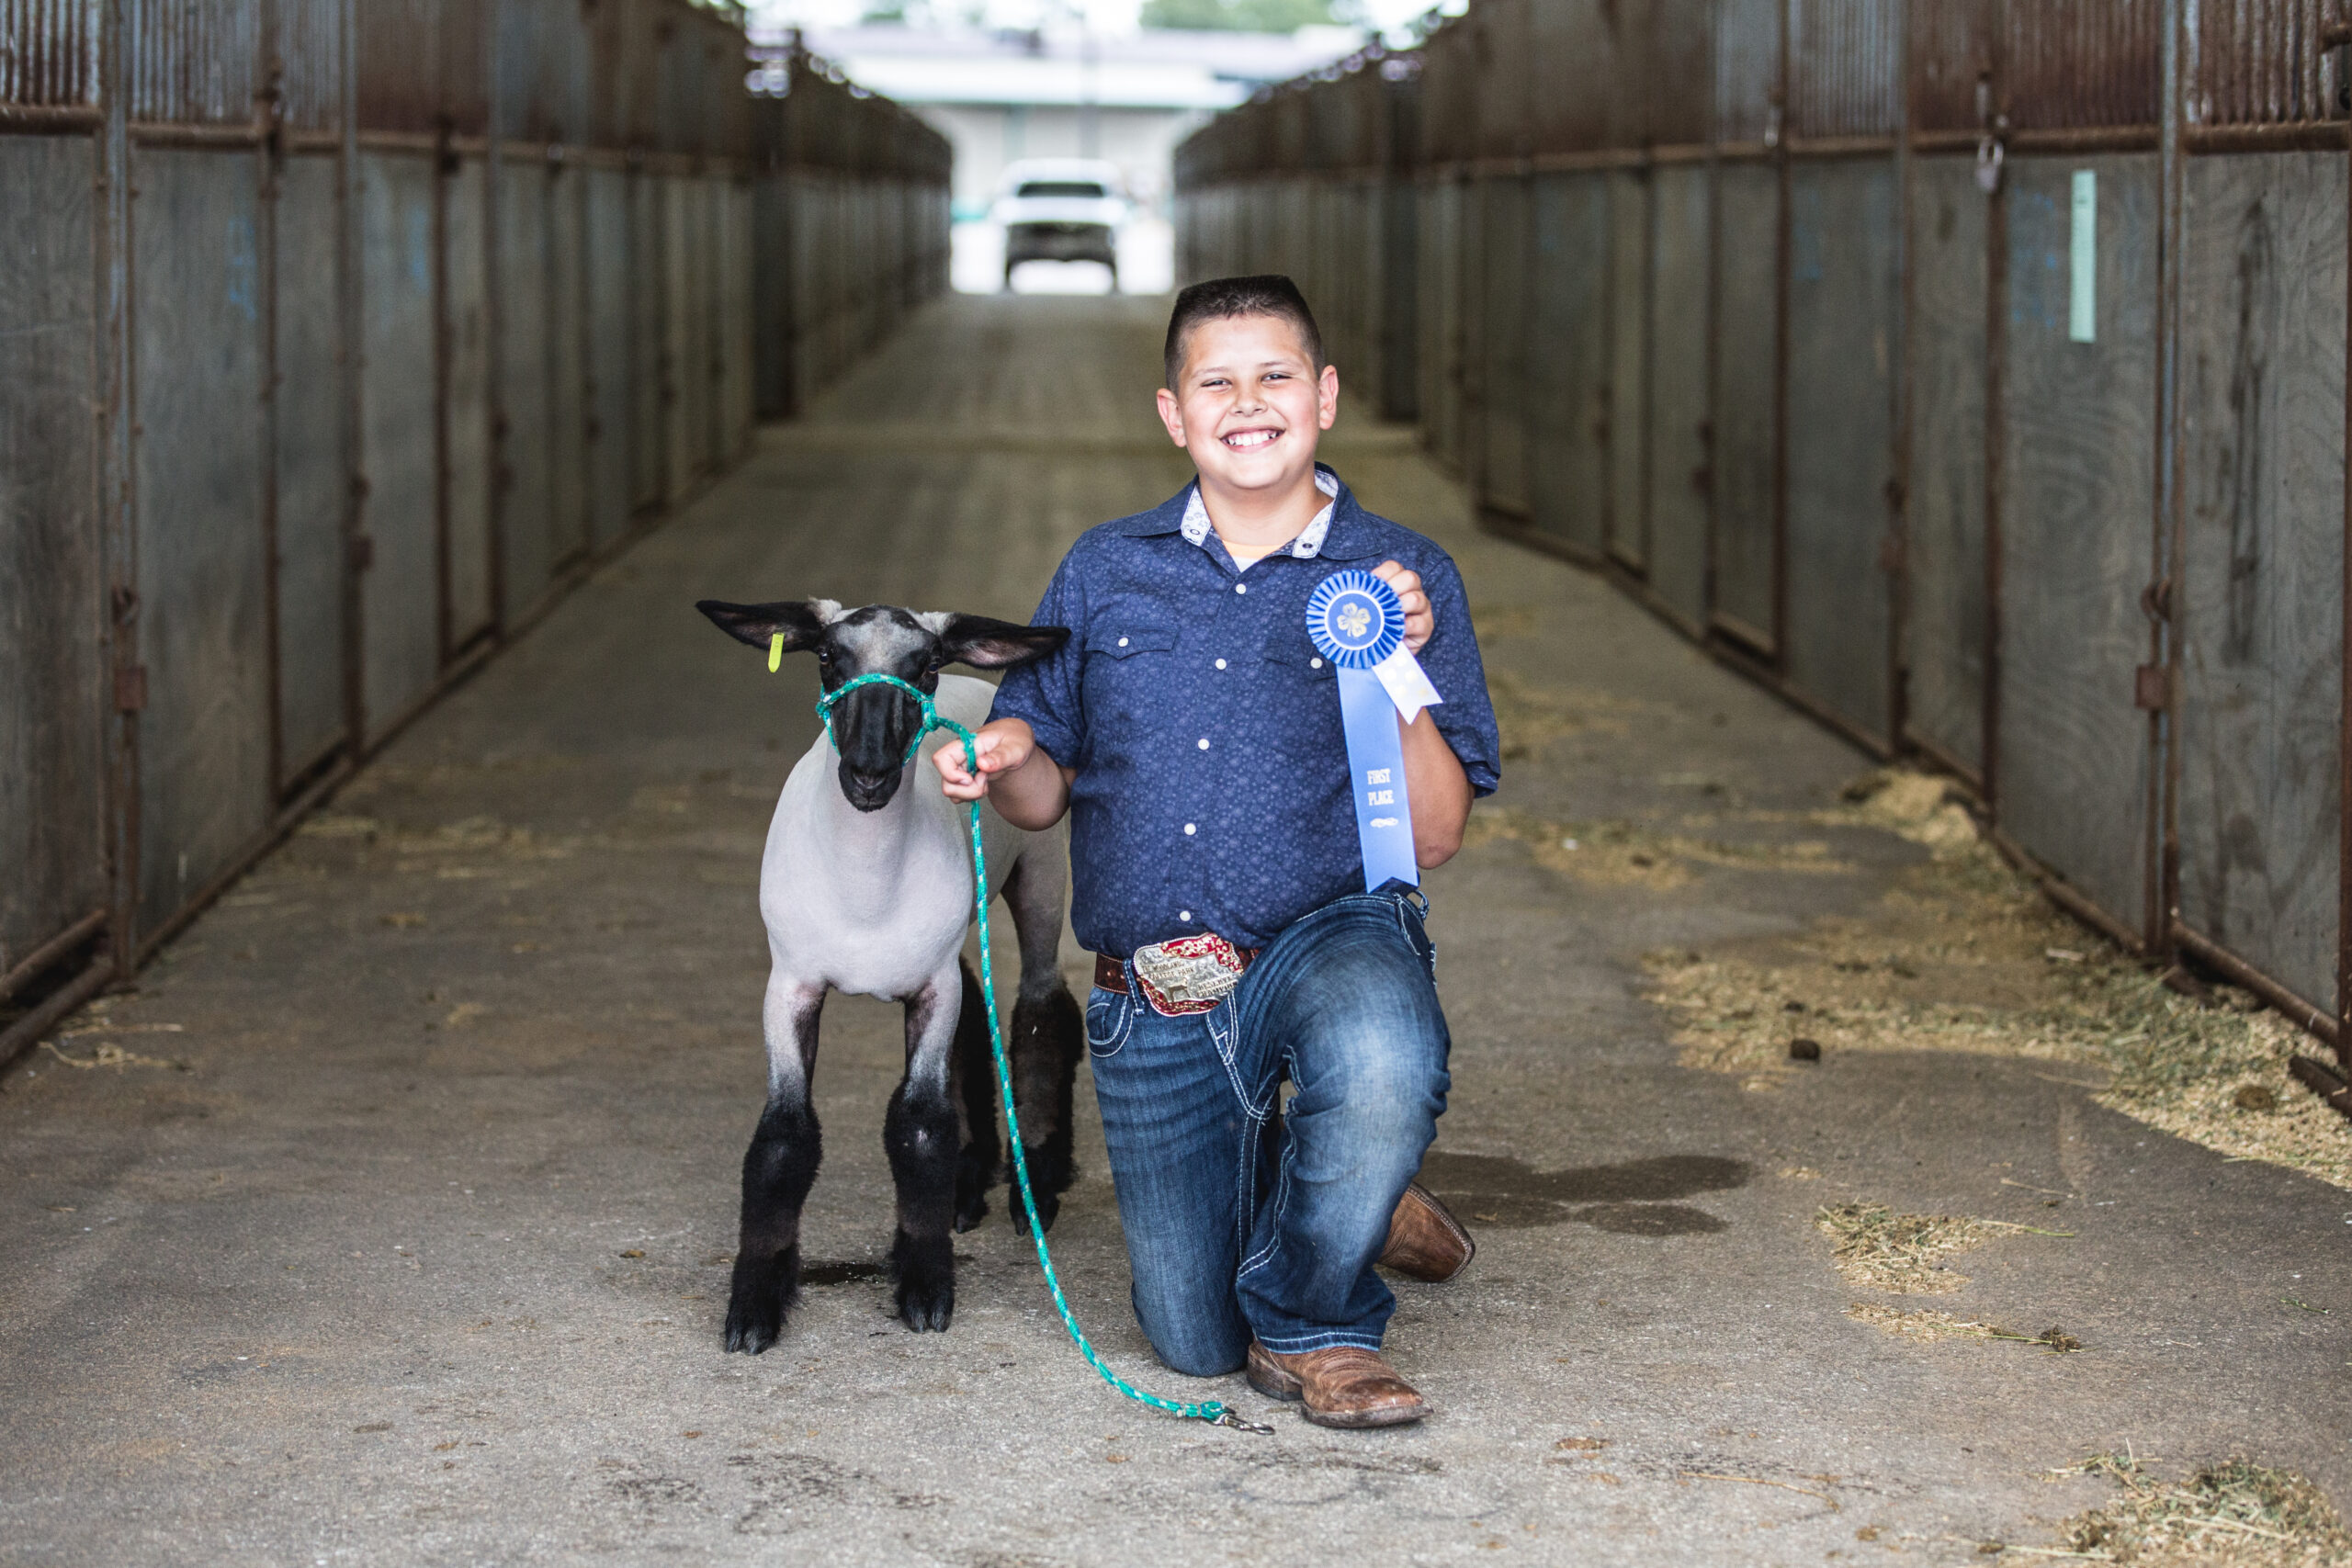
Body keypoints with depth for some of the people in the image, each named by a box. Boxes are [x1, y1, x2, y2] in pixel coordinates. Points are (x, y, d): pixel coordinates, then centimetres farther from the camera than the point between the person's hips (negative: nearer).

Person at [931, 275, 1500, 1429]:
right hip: (1155, 999, 3)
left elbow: (1434, 838, -4)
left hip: (1330, 933, -2)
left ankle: (1310, 1317, -10)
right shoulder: (1104, 573, 6)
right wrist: (1005, 767, -11)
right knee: (1194, 1344, 7)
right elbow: (1047, 792, 12)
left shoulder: (1404, 577, -1)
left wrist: (1400, 676, -19)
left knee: (1381, 1068, -40)